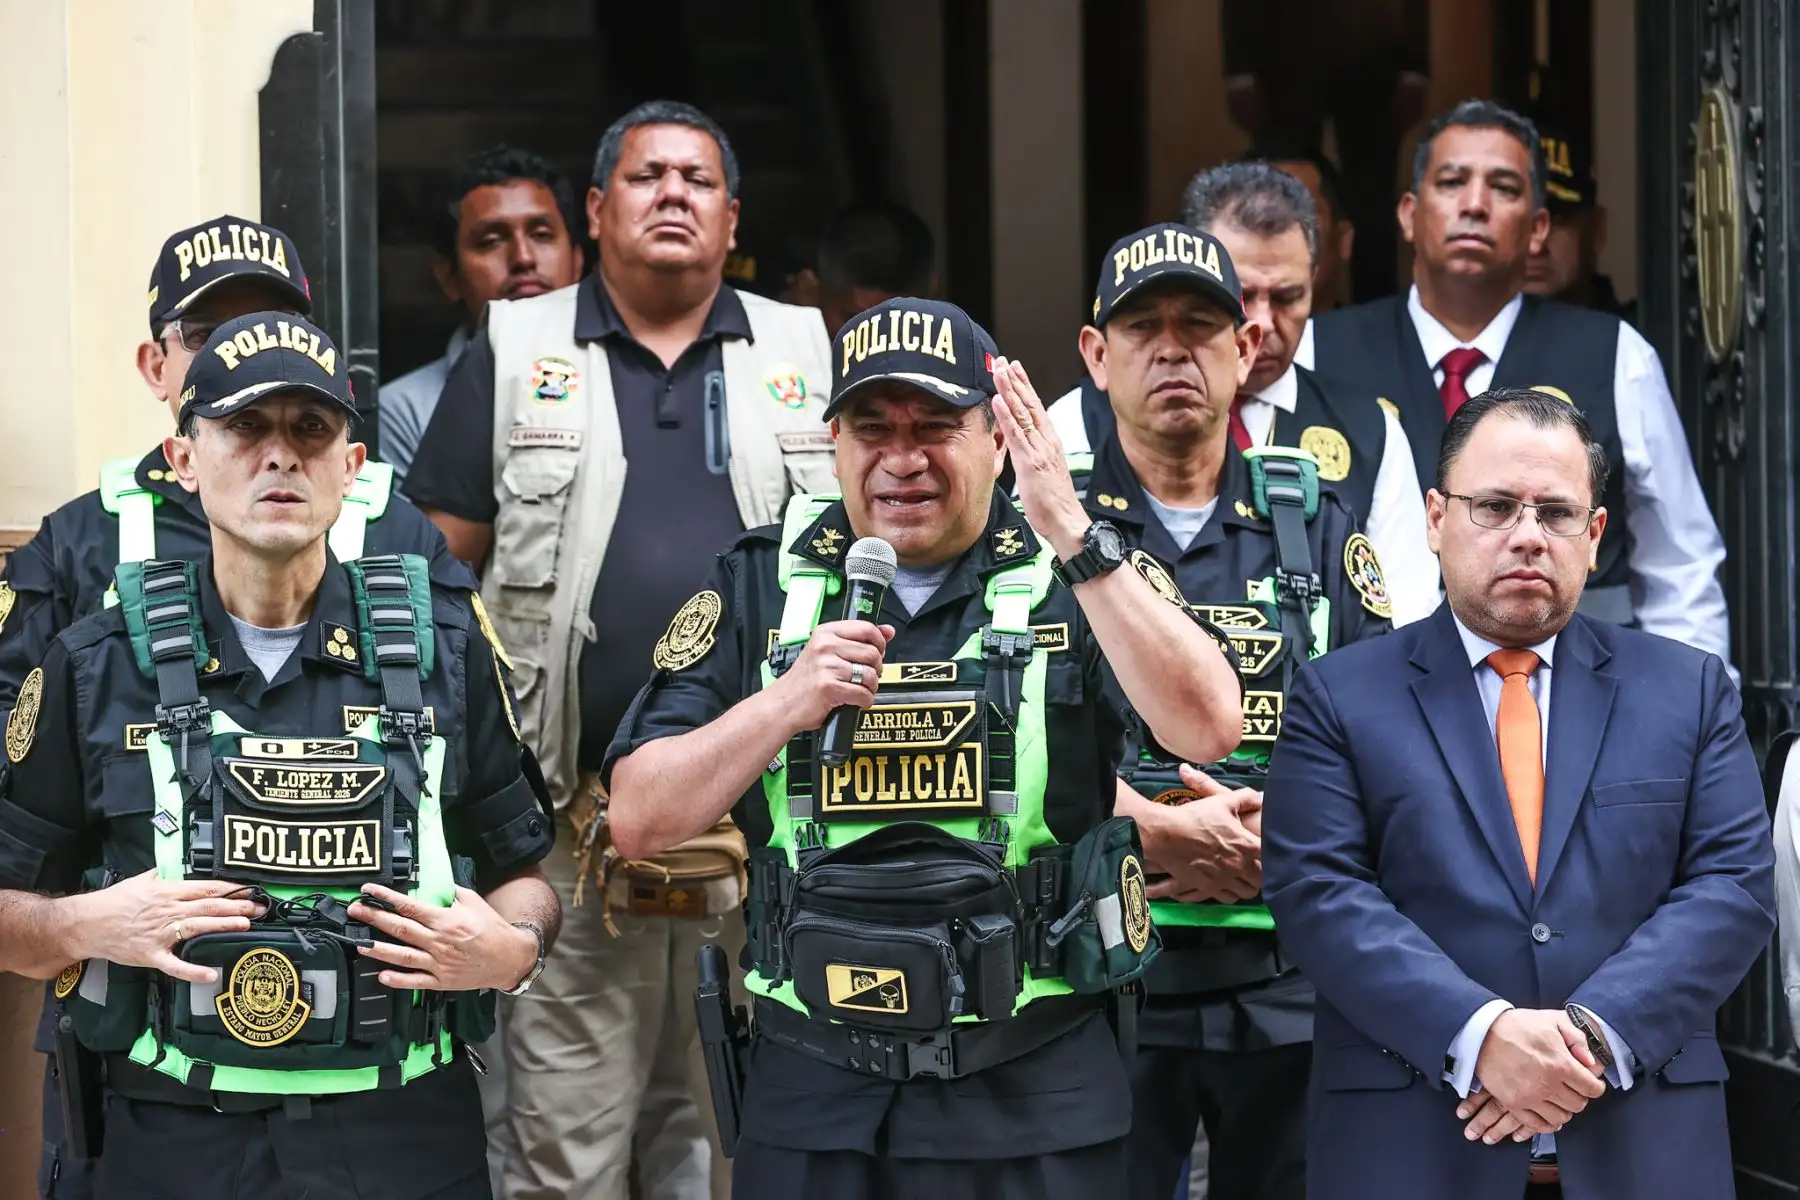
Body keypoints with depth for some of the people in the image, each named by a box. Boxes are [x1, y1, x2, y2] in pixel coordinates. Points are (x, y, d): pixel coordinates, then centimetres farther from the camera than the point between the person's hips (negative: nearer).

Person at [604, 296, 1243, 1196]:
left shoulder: (1072, 574, 1)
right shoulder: (761, 584, 5)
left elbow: (1207, 730, -17)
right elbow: (638, 819, 1)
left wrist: (1073, 539, -23)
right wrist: (786, 703, -14)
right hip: (813, 1093, 1)